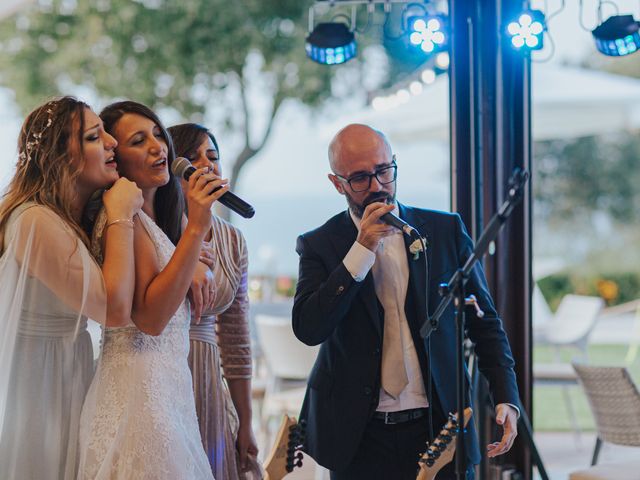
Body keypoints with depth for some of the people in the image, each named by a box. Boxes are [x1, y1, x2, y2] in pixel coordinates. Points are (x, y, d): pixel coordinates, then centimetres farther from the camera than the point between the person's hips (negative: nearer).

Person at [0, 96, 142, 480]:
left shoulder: (80, 218, 6)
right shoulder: (37, 222, -23)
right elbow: (115, 307, -26)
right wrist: (121, 217, -21)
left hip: (70, 375, 9)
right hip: (38, 381, -9)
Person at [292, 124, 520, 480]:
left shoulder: (446, 230, 4)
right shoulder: (319, 246, 0)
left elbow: (485, 322, 7)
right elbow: (309, 330, -14)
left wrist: (506, 398, -5)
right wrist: (361, 250, -17)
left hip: (439, 427, 1)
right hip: (361, 438, -1)